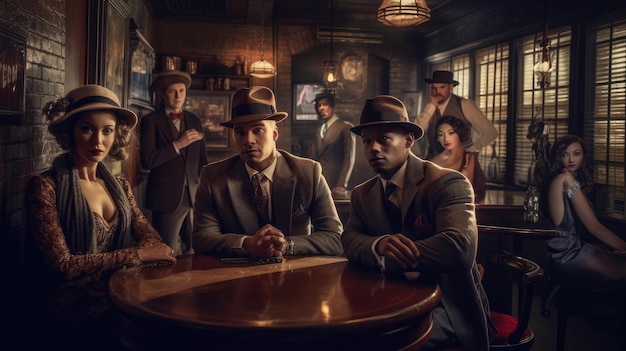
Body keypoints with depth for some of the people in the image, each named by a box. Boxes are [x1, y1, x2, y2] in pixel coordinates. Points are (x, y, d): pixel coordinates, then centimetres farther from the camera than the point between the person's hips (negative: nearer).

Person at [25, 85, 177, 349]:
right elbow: (61, 264, -14)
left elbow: (151, 239, 5)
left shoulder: (120, 187, 13)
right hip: (74, 313, -6)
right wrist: (135, 255, -14)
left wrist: (156, 252, -17)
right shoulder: (45, 187, -7)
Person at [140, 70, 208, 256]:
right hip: (167, 197, -4)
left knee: (194, 253, 7)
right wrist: (177, 145, -15)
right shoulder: (151, 121, -1)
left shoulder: (194, 120, 13)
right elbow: (147, 161, -11)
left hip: (194, 196, 4)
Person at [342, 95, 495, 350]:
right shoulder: (362, 194, 9)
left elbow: (460, 247, -29)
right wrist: (380, 245, -29)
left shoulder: (449, 183, -13)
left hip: (449, 307, -5)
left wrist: (385, 257, -20)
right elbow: (350, 241, -4)